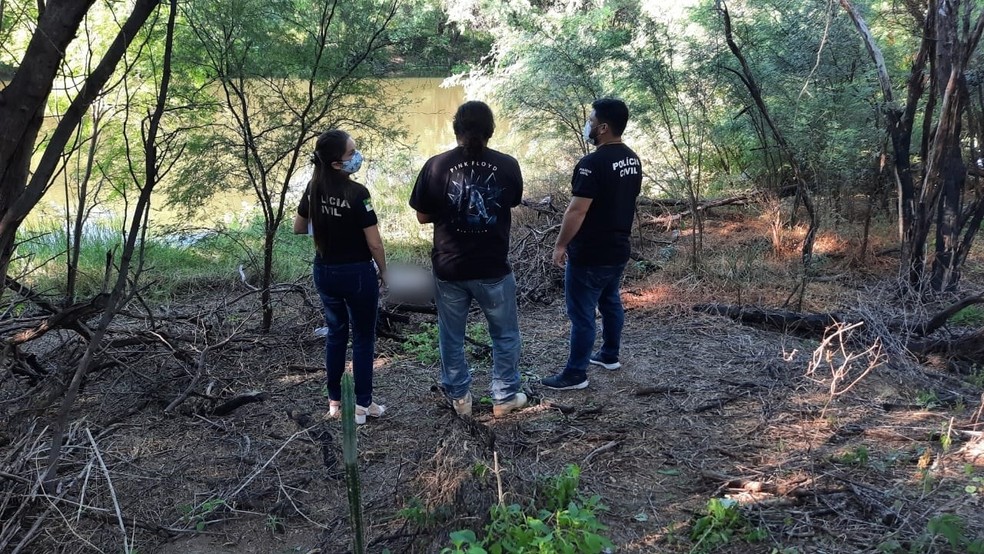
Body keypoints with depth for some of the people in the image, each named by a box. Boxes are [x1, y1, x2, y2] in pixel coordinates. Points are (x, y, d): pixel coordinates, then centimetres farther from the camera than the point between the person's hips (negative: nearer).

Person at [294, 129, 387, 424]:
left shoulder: (313, 188, -3)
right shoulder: (357, 193, -21)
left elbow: (298, 228, 10)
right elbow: (374, 243, -18)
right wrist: (384, 271, -2)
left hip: (324, 272, 6)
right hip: (357, 273, -6)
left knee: (335, 333, 18)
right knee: (363, 337, 8)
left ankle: (334, 401, 25)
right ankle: (362, 404, 15)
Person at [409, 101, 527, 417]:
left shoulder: (436, 165, -10)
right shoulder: (507, 165, -7)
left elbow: (423, 216, -1)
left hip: (449, 268, 0)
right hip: (494, 269, 0)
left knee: (451, 337, 18)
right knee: (505, 335, 18)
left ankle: (459, 397, 29)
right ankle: (505, 397, 28)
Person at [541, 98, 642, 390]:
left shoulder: (592, 163, -23)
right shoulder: (633, 160, 5)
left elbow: (577, 211, -24)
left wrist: (560, 245, -13)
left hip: (589, 255, -9)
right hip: (618, 250, 9)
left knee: (581, 314, 0)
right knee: (610, 302, 23)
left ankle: (575, 374, 9)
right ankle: (610, 355, 38)